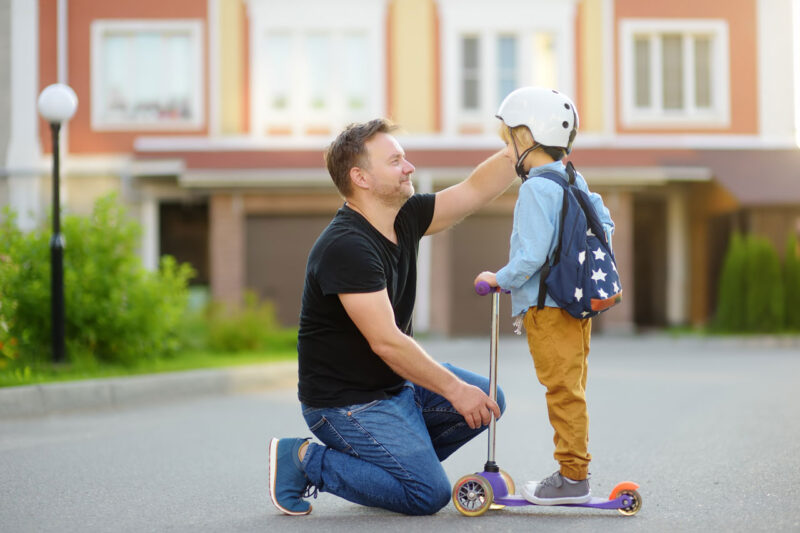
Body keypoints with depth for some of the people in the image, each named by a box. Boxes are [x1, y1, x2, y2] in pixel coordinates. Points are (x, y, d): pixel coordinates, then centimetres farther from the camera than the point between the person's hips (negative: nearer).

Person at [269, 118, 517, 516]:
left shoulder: (405, 218, 1)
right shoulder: (346, 247, -26)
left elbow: (475, 191, 5)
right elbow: (386, 342, -27)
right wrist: (454, 389, -20)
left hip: (396, 385, 9)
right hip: (346, 403, -9)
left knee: (487, 400, 3)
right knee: (429, 494, -14)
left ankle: (394, 460, 12)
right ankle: (304, 461, -3)